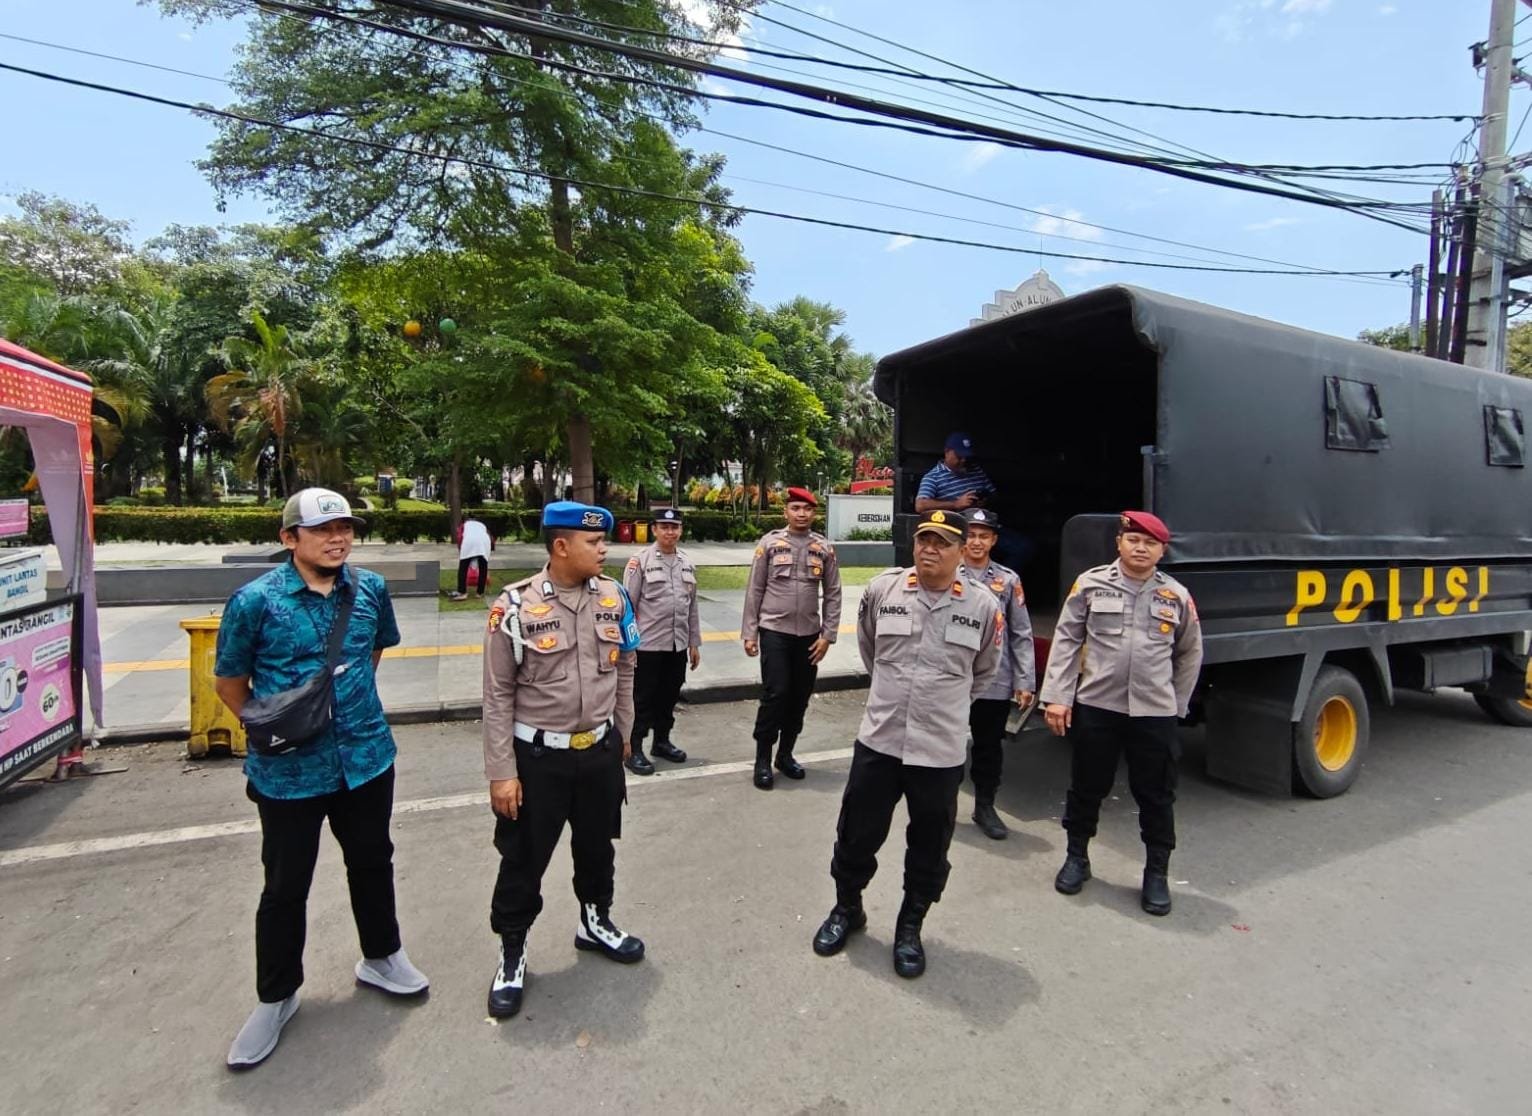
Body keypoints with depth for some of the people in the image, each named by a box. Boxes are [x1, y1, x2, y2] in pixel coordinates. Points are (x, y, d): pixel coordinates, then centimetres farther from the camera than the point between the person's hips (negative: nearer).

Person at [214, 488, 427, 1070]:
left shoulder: (370, 588, -2)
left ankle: (381, 956, 43)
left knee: (372, 863, 20)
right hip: (288, 770, -3)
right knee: (285, 885, 13)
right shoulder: (256, 599, -14)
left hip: (367, 757, 4)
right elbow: (228, 680, -2)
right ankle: (275, 997, 36)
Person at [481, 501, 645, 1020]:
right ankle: (512, 952, 35)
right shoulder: (515, 606, -16)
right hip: (537, 756, -4)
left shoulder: (614, 598, -3)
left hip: (600, 751, 4)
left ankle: (595, 922, 48)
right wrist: (501, 773, -11)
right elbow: (498, 696, -12)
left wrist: (622, 734, 14)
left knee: (597, 844, 22)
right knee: (523, 858, 12)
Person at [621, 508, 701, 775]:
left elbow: (692, 606, 12)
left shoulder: (687, 563, 8)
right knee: (643, 698, 5)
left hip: (678, 644, 5)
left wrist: (694, 643, 12)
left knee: (669, 695, 17)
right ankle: (634, 749, 17)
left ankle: (662, 741, 34)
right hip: (647, 644, -5)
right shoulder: (640, 560, -9)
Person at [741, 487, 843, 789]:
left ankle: (785, 754, 27)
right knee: (775, 694, -6)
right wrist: (749, 633, -3)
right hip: (774, 631, -3)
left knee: (800, 696, 10)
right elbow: (754, 590, 0)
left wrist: (827, 635, -2)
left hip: (809, 634, 3)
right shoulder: (769, 542, -1)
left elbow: (832, 594, 4)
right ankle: (763, 758, 10)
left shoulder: (824, 547, 4)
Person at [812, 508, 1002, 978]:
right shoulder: (882, 589, -5)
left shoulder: (983, 605, -7)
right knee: (856, 837, 14)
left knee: (929, 850, 14)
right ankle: (846, 909, 40)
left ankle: (909, 928, 38)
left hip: (941, 751, 0)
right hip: (878, 741, 1)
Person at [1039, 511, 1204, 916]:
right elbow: (1066, 641, -1)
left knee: (1156, 795, 10)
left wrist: (1176, 704, 14)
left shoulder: (1177, 596, 4)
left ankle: (1156, 874, 28)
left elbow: (1190, 655, 15)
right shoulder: (1091, 584, -2)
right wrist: (1057, 696, -6)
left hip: (1156, 713, 1)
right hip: (1095, 706, -1)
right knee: (1087, 787, 12)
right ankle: (1077, 857, 32)